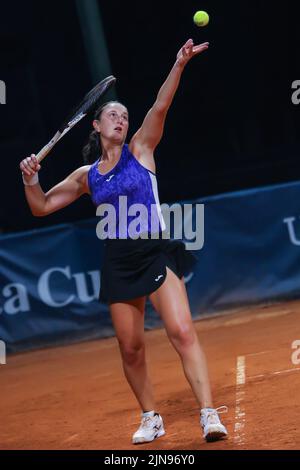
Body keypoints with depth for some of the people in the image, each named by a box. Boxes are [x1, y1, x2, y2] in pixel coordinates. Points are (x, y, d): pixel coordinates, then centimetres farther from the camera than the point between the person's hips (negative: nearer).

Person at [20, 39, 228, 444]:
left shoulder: (140, 150, 5)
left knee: (182, 332, -17)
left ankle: (209, 414, -20)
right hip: (118, 262, 4)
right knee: (131, 348, 5)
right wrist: (31, 180, -2)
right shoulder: (86, 176, 12)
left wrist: (179, 64, -25)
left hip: (156, 253, -3)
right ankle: (151, 420, 22)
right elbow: (42, 207, 18)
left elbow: (160, 107, -11)